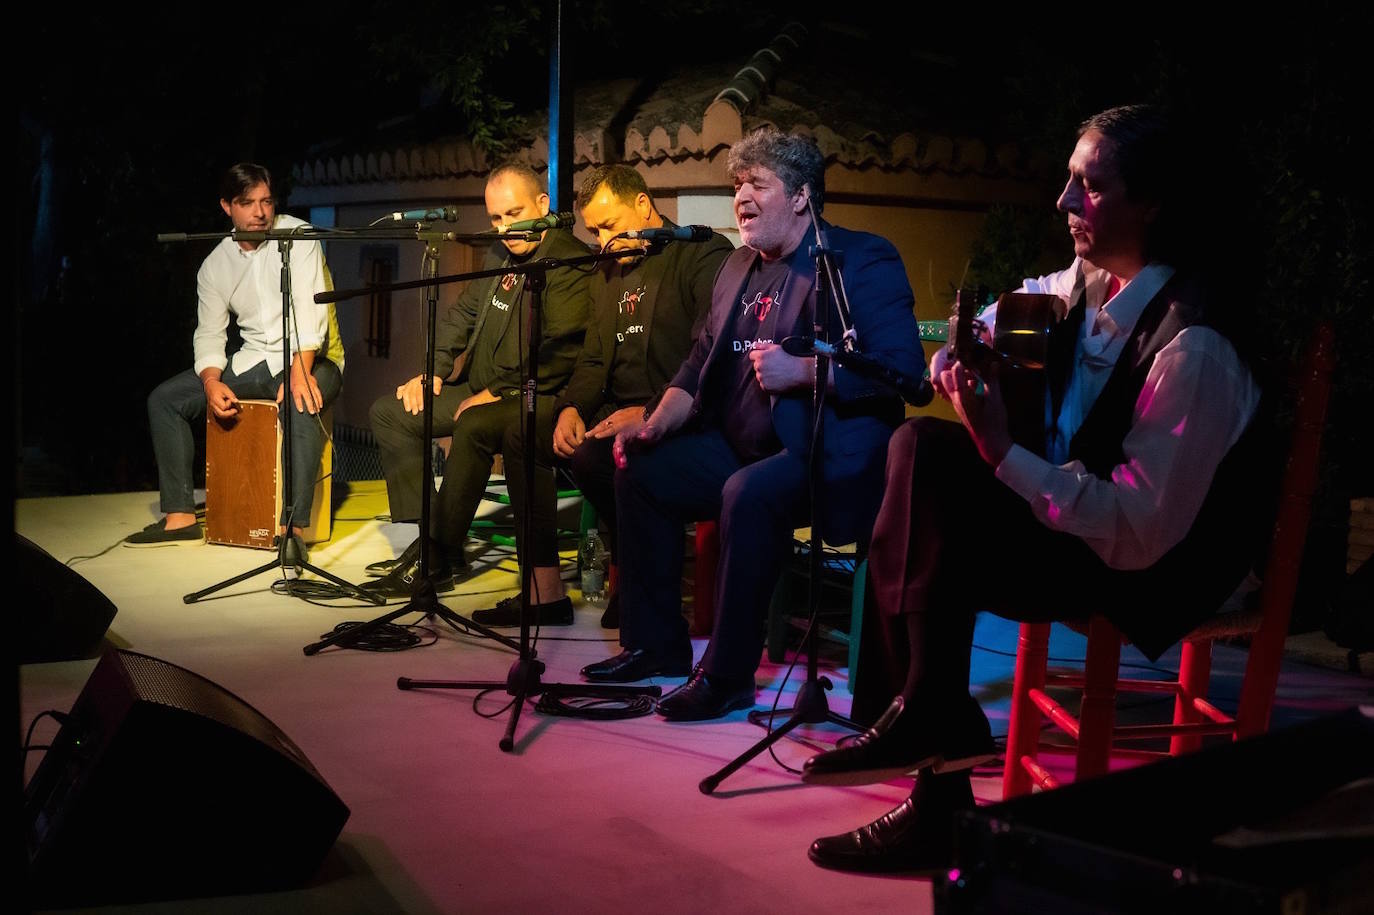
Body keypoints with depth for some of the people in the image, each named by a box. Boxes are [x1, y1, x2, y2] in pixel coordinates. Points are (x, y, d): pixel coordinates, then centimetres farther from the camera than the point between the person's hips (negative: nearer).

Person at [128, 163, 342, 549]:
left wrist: (299, 372, -33)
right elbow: (209, 335, 5)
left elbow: (310, 311, -20)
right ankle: (180, 518, -6)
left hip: (311, 357, -6)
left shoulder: (297, 236, -9)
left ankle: (292, 527, -37)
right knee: (164, 398, -5)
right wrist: (212, 383, -16)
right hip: (252, 362, 6)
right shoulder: (215, 265, 6)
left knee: (301, 404, -39)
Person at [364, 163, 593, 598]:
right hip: (481, 391, 10)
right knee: (388, 413, 4)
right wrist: (433, 371, 7)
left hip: (538, 398, -10)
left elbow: (559, 354, -23)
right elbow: (462, 314, 22)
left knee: (473, 427, -37)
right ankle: (432, 537, -4)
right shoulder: (499, 255, 14)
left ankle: (436, 560, -25)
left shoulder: (570, 263, -14)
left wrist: (498, 393, -20)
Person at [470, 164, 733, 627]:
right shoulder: (608, 273, 20)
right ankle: (544, 592, -3)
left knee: (593, 453, -32)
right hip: (620, 410, 9)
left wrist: (650, 413, -26)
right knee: (522, 432, -4)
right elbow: (594, 361, 18)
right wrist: (571, 408, -3)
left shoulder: (705, 255, -7)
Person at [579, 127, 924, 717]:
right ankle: (655, 645, 13)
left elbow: (902, 369, -19)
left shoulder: (861, 261, -9)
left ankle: (727, 676, -21)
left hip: (832, 453, -9)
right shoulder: (740, 268, 16)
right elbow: (700, 364, 19)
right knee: (641, 472, 2)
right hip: (744, 447, 9)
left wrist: (802, 371, -27)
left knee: (748, 494, -35)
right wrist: (656, 424, 3)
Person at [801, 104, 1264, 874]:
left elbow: (1141, 533, -27)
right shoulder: (1090, 283, -1)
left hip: (1147, 569, -9)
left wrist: (1003, 453, -32)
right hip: (1072, 509, 9)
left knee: (930, 532, -26)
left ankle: (930, 721, -2)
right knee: (922, 443, -11)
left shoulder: (1192, 347, -26)